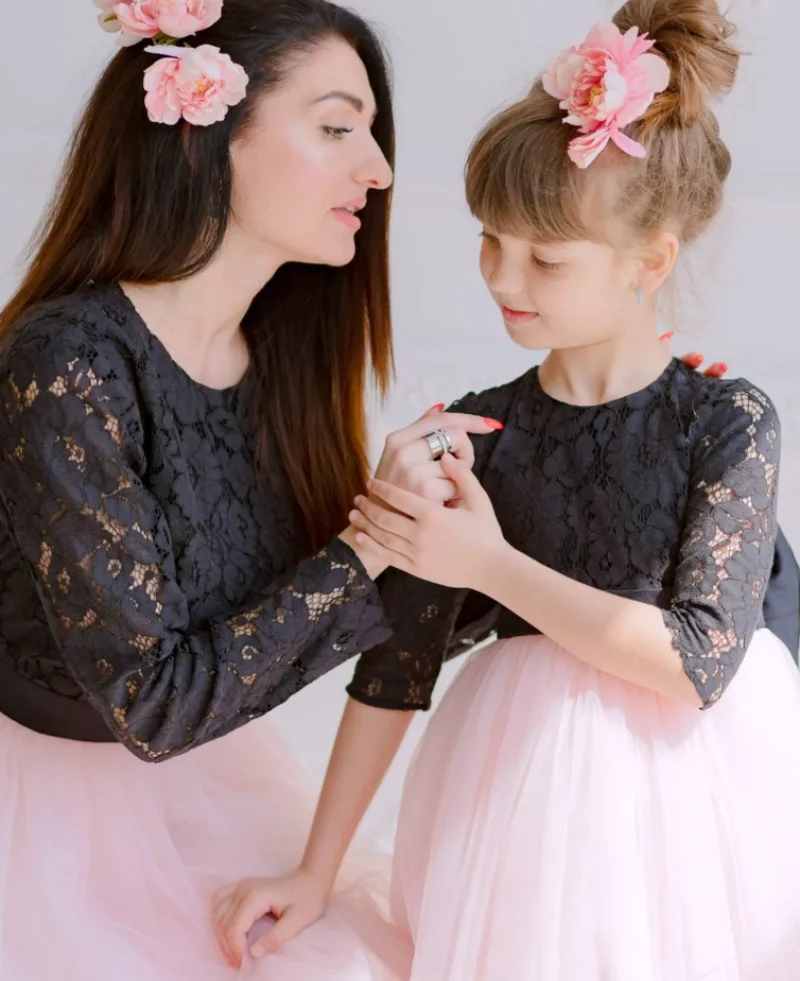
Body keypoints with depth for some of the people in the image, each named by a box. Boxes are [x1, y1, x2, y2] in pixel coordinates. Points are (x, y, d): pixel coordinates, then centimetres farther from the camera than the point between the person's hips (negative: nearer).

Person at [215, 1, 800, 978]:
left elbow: (700, 660, -18)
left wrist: (492, 564, -20)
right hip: (529, 785, 2)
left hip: (693, 777, -1)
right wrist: (317, 871, -2)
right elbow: (396, 663, -3)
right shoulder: (472, 435, -5)